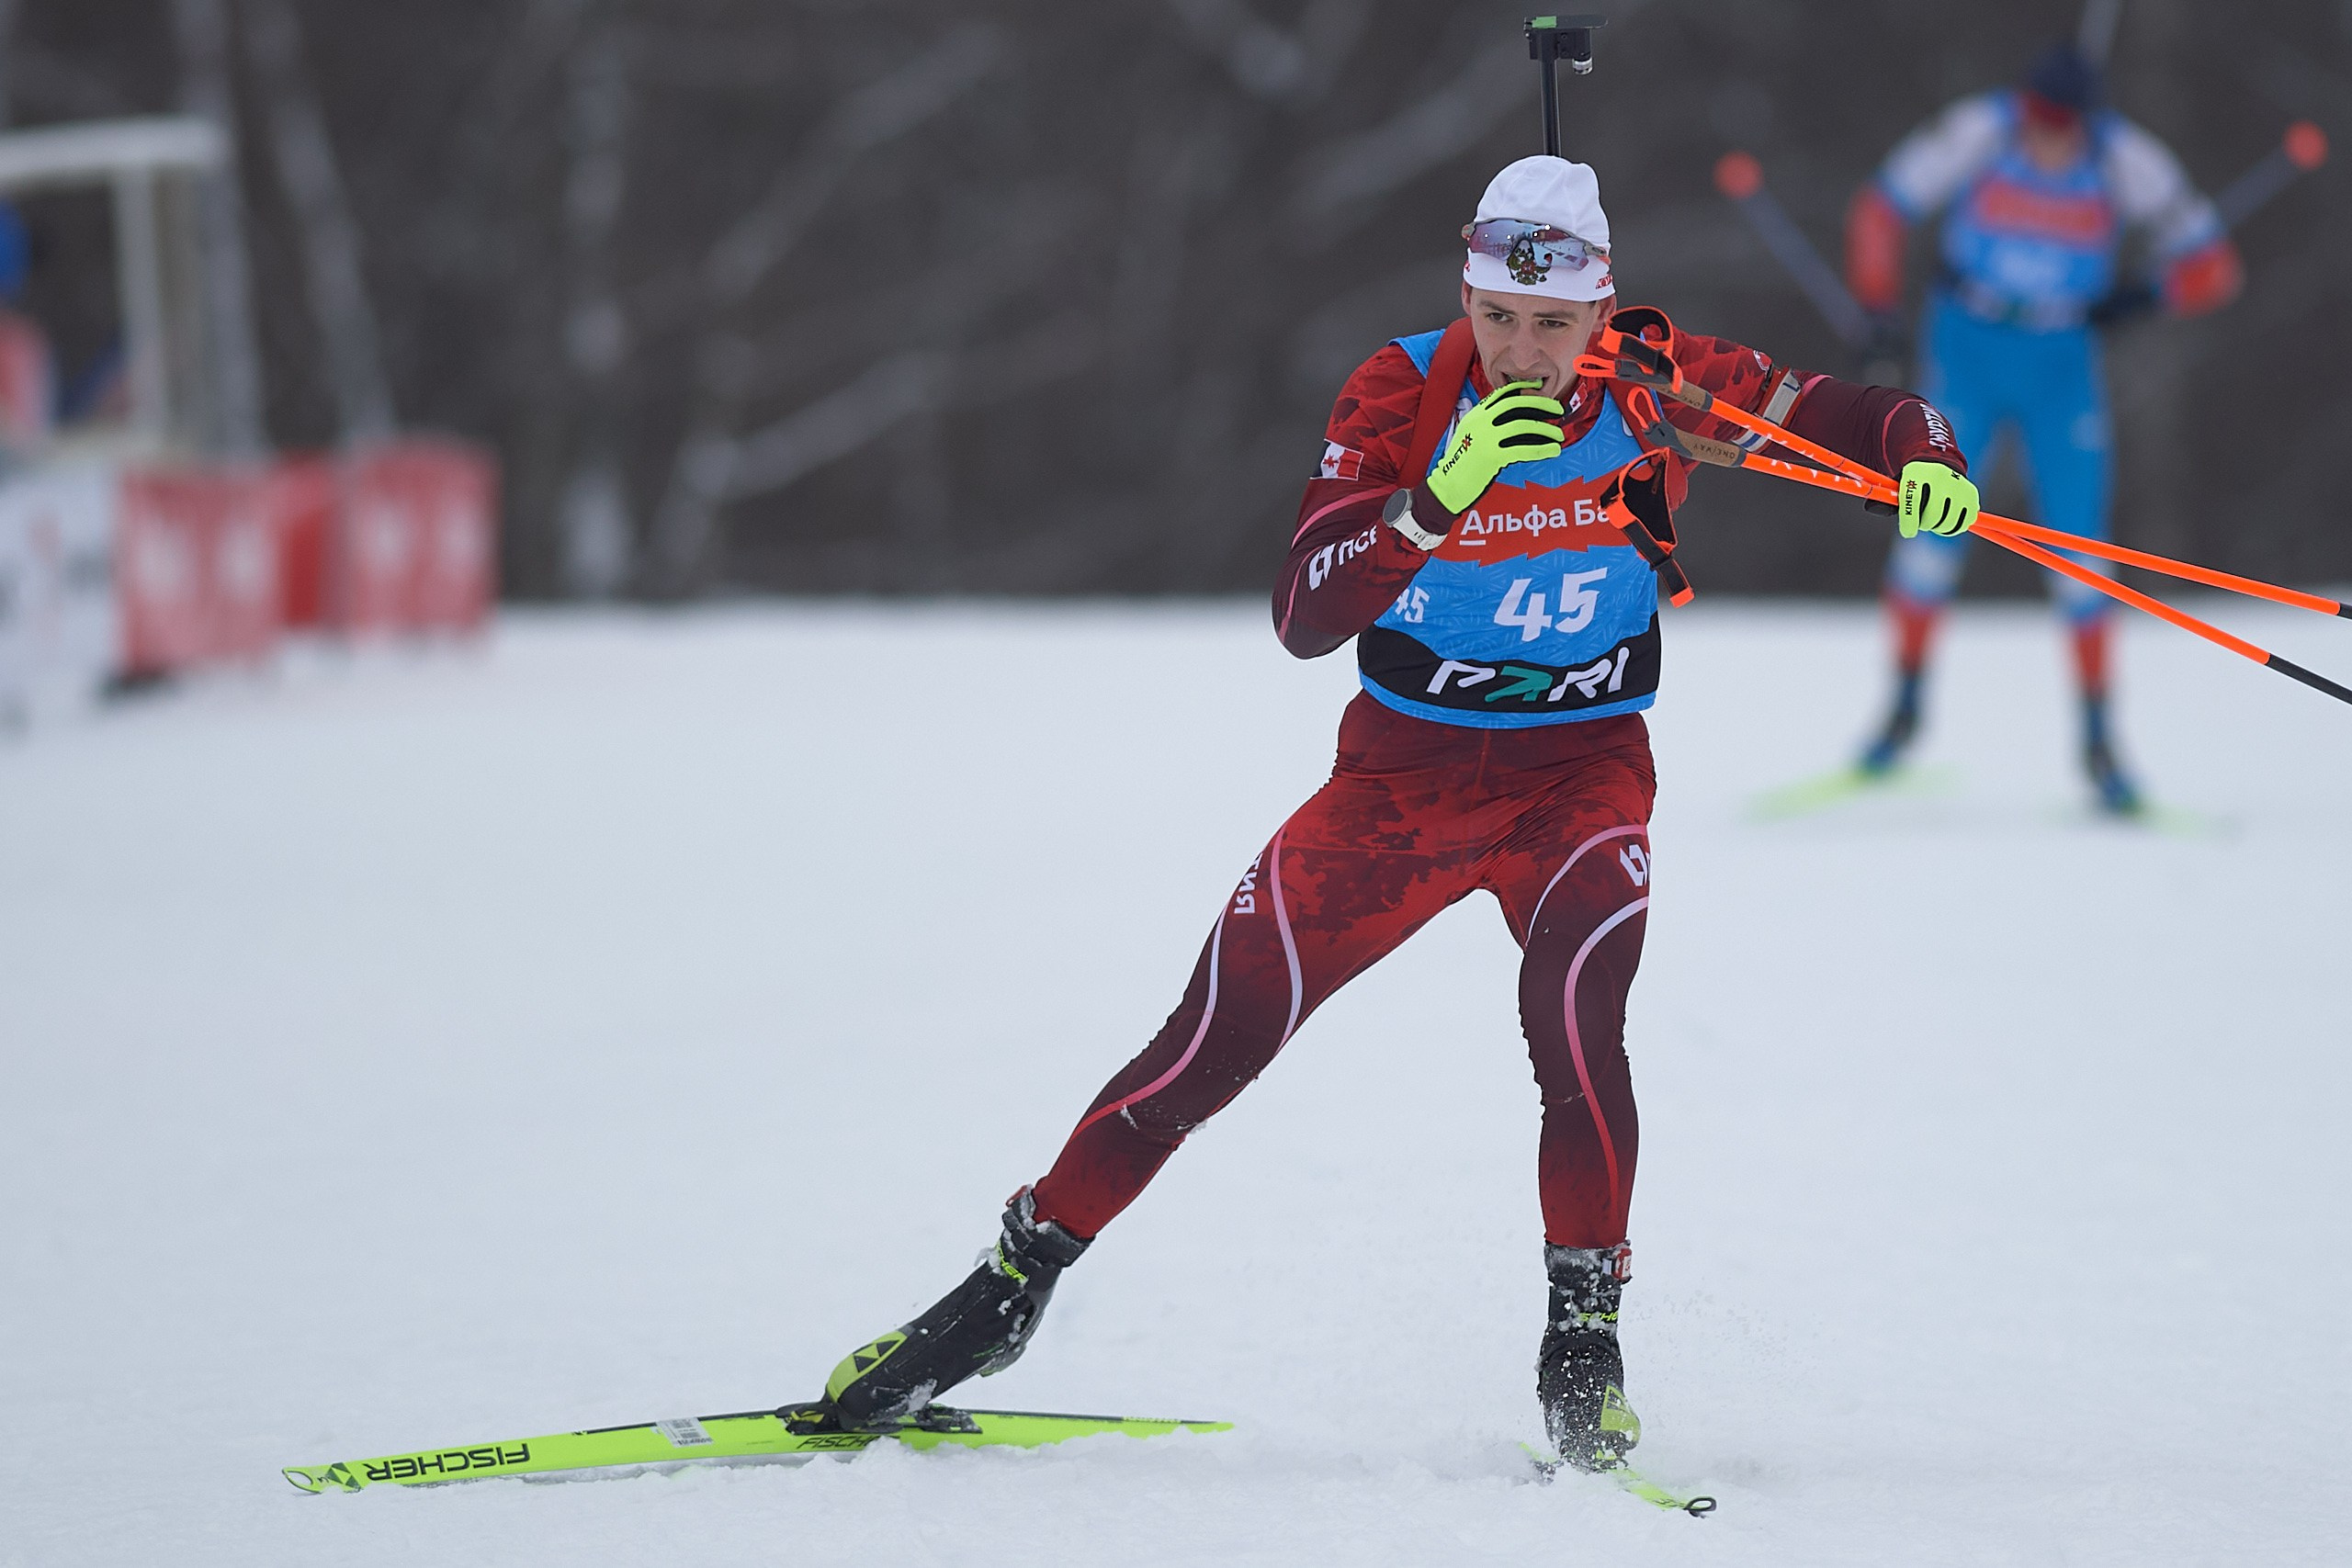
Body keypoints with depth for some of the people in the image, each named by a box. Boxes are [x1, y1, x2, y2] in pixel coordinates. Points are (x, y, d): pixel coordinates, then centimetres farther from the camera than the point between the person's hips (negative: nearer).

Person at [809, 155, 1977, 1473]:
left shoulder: (1658, 387, -12)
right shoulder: (1401, 396, -14)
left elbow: (1847, 413, -4)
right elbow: (1305, 617, -22)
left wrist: (1925, 457, -28)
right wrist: (1433, 500, -37)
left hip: (1581, 772, 0)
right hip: (1402, 770, 0)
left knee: (1575, 1024, -28)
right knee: (1216, 1039, -3)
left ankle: (1585, 1338, -16)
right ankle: (1013, 1285, 12)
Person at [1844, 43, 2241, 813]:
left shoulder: (2129, 161, -16)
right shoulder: (1977, 132, -17)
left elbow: (2209, 266, -7)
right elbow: (1880, 208, -7)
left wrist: (2141, 298, -22)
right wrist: (1879, 311, -13)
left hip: (2063, 367, 0)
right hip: (1965, 351, 0)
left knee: (2078, 545, -6)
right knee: (1935, 529, -7)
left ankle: (2098, 740, 3)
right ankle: (1906, 706, 11)